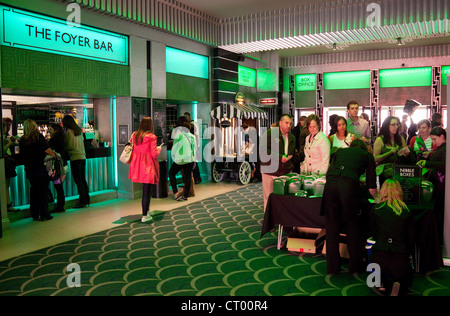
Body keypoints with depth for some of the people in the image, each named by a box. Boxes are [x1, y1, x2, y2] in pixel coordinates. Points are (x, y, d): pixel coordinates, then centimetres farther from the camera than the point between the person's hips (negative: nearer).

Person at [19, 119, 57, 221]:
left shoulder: (22, 140, 6)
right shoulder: (38, 137, -7)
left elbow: (22, 155, 13)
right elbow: (47, 149, -14)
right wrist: (55, 155, 1)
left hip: (29, 170, 5)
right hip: (40, 168, -5)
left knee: (33, 191, 14)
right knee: (43, 191, 0)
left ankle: (34, 214, 18)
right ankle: (44, 215, 1)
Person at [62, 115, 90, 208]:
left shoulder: (69, 131, -7)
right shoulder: (79, 130, 12)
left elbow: (67, 146, -7)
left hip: (75, 158, -7)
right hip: (83, 157, 7)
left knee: (78, 180, -3)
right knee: (83, 179, 13)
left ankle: (82, 201, -2)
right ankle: (87, 199, 17)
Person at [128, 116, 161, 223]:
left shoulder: (134, 135, 4)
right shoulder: (151, 137, -12)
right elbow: (154, 154, -12)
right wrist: (158, 149, 8)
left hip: (136, 166, 6)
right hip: (147, 166, -6)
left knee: (145, 190, 19)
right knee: (147, 191, 1)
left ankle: (147, 211, 28)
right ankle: (144, 216, 5)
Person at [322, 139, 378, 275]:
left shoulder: (340, 151, 31)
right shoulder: (367, 155, 23)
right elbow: (371, 186, 20)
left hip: (330, 184, 3)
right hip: (349, 185, -2)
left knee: (332, 227, 10)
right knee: (352, 226, 12)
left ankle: (332, 266, 16)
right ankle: (355, 265, 22)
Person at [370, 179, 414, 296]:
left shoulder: (375, 209, 2)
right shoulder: (406, 212, 3)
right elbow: (411, 238, 10)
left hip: (379, 254, 0)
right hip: (400, 256, 0)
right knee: (406, 281, 26)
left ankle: (381, 279, -4)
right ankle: (397, 286, -10)